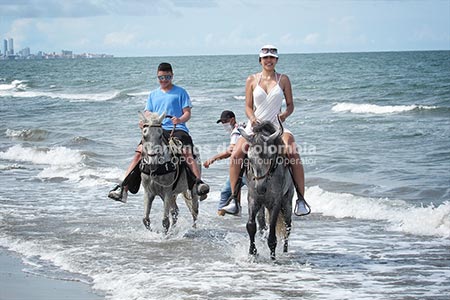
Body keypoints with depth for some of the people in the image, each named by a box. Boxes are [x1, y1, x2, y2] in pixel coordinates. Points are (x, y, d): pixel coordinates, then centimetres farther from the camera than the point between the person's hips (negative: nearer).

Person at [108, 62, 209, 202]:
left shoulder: (180, 92, 13)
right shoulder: (153, 94, 25)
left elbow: (187, 112, 5)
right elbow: (147, 113, 20)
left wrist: (179, 120, -18)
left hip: (177, 129, -3)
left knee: (187, 154, -32)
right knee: (139, 153, -16)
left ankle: (199, 182, -44)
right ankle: (123, 188, -18)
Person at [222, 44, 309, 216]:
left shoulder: (283, 79, 6)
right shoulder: (252, 80, 7)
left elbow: (290, 105, 9)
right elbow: (248, 106, 8)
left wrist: (285, 114, -13)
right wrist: (252, 118, -14)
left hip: (276, 125, -1)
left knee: (294, 154, -26)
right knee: (236, 155, -21)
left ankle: (301, 199, -17)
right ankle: (234, 200, -12)